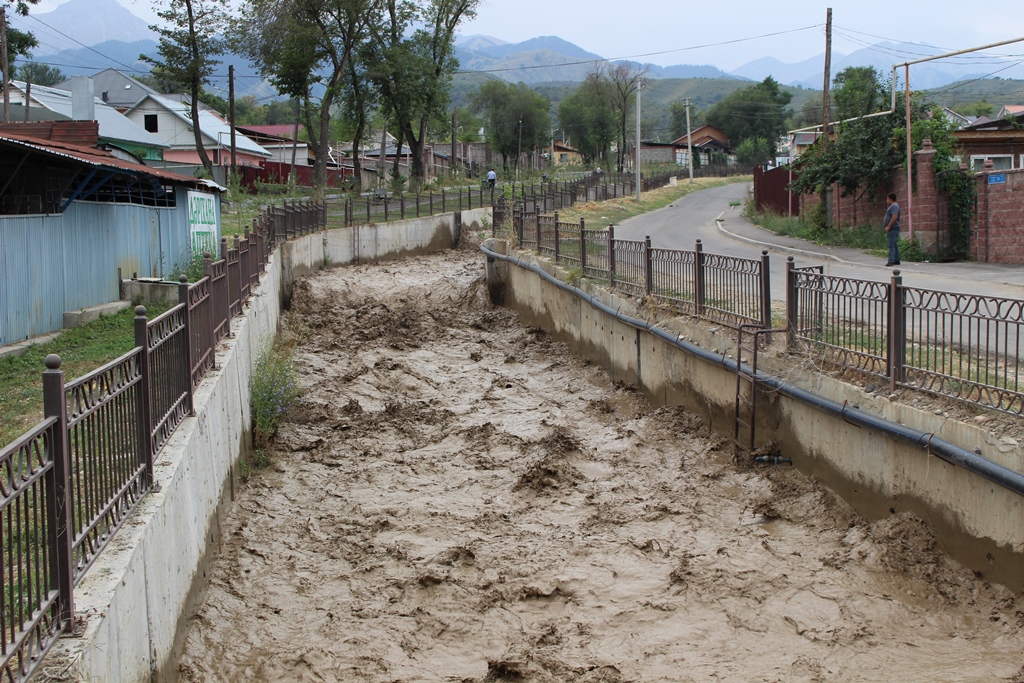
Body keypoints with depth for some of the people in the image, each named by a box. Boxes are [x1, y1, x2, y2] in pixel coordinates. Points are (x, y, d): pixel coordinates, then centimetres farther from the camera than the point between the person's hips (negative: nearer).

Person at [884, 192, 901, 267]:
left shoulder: (894, 206, -12)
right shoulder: (892, 206, 21)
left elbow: (894, 216, -24)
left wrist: (888, 226, -23)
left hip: (893, 229, -11)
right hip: (892, 229, 11)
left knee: (892, 245, -15)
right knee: (894, 245, 12)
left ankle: (891, 261, -21)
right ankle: (897, 260, 15)